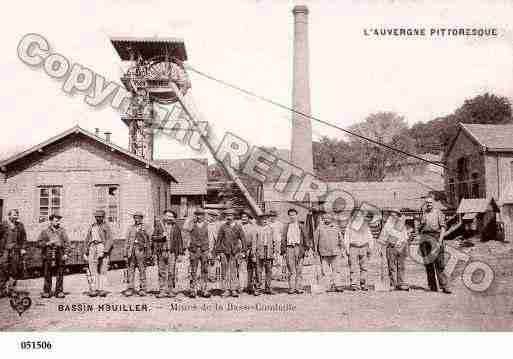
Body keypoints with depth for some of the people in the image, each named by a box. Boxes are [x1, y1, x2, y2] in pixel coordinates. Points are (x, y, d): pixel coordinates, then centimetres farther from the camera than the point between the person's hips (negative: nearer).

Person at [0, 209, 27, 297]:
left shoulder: (20, 225, 9)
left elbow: (24, 238, 10)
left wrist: (23, 248, 0)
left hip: (16, 251, 2)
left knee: (14, 271, 3)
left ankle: (11, 290, 12)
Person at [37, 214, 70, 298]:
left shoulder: (62, 231, 13)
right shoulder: (45, 231, 10)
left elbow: (67, 242, 10)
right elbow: (39, 243, 6)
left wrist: (66, 253, 1)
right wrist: (47, 243, -10)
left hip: (60, 255, 1)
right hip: (48, 255, -1)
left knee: (60, 274, 0)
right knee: (47, 274, 0)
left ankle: (59, 292, 8)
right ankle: (46, 292, 9)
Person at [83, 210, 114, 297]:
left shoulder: (106, 227, 3)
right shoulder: (91, 227, 17)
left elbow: (110, 240, -5)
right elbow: (87, 240, 21)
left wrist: (104, 251, -15)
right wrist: (86, 252, 14)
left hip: (103, 248, -3)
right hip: (93, 248, 3)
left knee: (103, 270, -3)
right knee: (93, 270, -3)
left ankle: (101, 289, 0)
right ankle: (94, 290, -2)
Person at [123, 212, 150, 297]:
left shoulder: (144, 228, 5)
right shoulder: (130, 228, 13)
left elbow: (147, 241, 5)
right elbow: (127, 241, 13)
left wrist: (147, 254, 0)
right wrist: (125, 253, 7)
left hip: (140, 250, -3)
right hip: (131, 250, 3)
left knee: (142, 270, -1)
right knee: (131, 269, 2)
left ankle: (142, 289, 3)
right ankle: (130, 288, 6)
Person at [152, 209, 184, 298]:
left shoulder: (176, 227, 10)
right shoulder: (158, 225, 6)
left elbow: (179, 240, 11)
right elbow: (153, 237, 6)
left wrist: (180, 253, 7)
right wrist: (161, 236, -13)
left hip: (172, 252, 0)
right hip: (161, 252, 0)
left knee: (171, 272, 0)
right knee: (162, 272, 2)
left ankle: (171, 291, 7)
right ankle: (162, 291, 7)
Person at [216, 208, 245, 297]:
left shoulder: (238, 227, 5)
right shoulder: (222, 227, 6)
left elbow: (243, 239, 6)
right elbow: (219, 240, 7)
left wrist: (243, 251, -1)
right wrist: (218, 252, 3)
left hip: (234, 252, -1)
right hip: (224, 252, 1)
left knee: (233, 271, -2)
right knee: (225, 271, 2)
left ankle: (234, 290, 4)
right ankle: (227, 290, 7)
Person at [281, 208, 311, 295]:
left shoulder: (300, 226, 14)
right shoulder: (286, 226, 12)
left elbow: (305, 237, 12)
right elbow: (283, 239, 9)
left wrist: (307, 247, 0)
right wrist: (283, 251, 2)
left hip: (299, 248, 1)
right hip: (289, 248, -1)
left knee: (299, 270, -1)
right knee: (291, 270, -1)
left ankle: (298, 288, 3)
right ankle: (291, 288, 1)